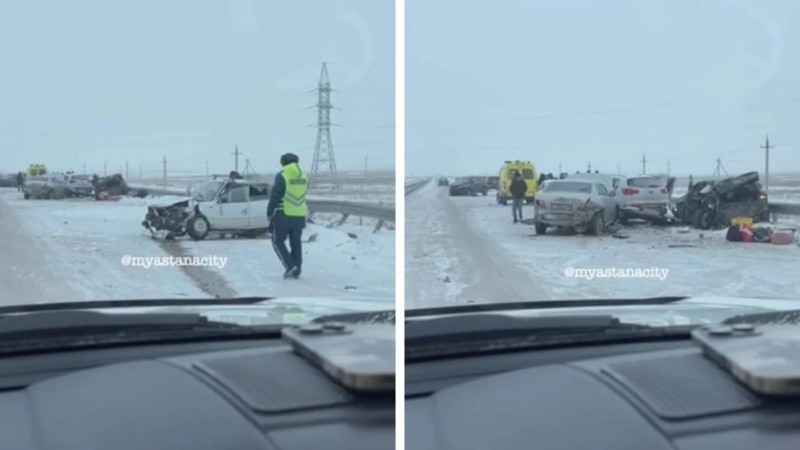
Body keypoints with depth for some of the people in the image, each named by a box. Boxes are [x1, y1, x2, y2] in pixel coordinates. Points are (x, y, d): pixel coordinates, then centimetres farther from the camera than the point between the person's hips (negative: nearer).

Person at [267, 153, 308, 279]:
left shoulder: (282, 176, -12)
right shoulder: (303, 177, 7)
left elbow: (275, 196, -11)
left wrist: (269, 213, -1)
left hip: (284, 215, -6)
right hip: (299, 216, 6)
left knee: (278, 241, 6)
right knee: (296, 243, 13)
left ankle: (290, 266, -8)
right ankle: (296, 270, 13)